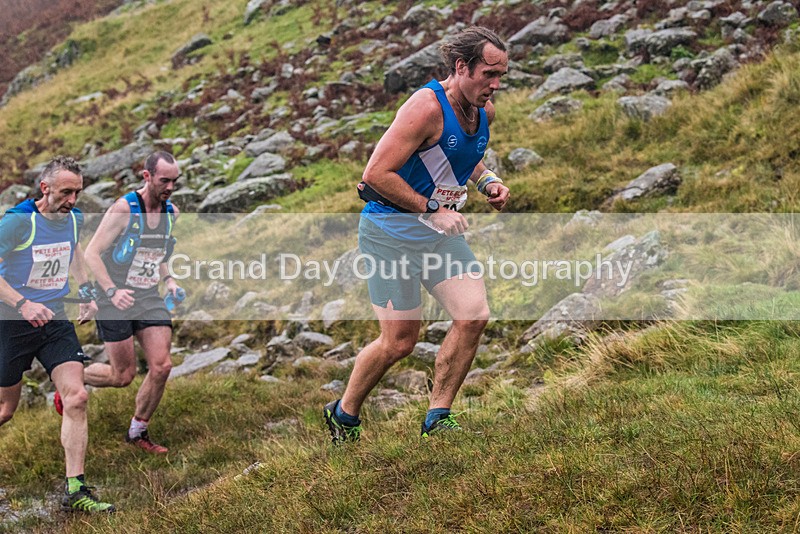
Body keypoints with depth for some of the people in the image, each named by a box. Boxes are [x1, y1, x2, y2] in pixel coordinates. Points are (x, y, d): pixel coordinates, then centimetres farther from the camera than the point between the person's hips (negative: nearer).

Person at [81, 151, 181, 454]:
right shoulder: (123, 209, -15)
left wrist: (168, 280, 4)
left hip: (150, 298, 6)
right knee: (124, 376, -1)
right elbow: (91, 253, -14)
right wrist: (112, 291, -25)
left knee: (162, 366, -6)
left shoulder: (172, 213, 5)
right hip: (115, 302, -6)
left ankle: (137, 432, 13)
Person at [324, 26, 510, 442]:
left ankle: (437, 418, 7)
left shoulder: (484, 112, 4)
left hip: (439, 229, 8)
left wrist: (487, 181, 6)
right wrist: (433, 209, -22)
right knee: (400, 341, -4)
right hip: (391, 230, -8)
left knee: (474, 316, -6)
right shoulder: (426, 107, -22)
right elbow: (376, 174, -24)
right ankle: (343, 415, 20)